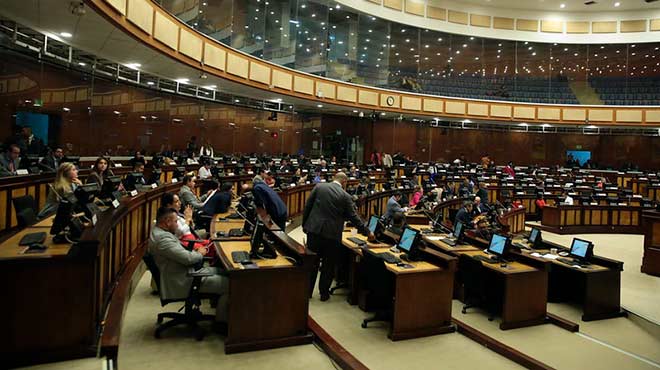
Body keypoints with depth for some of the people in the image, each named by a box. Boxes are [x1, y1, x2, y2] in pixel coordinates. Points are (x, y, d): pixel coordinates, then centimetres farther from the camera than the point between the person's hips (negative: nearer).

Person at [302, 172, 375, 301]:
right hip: (332, 234, -2)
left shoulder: (319, 187, 1)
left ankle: (308, 291, 24)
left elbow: (307, 206, 3)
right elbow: (354, 217, -2)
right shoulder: (346, 196, -4)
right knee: (328, 265, 13)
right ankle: (324, 293, 21)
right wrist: (367, 232, 9)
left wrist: (304, 225, 13)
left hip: (314, 230, 2)